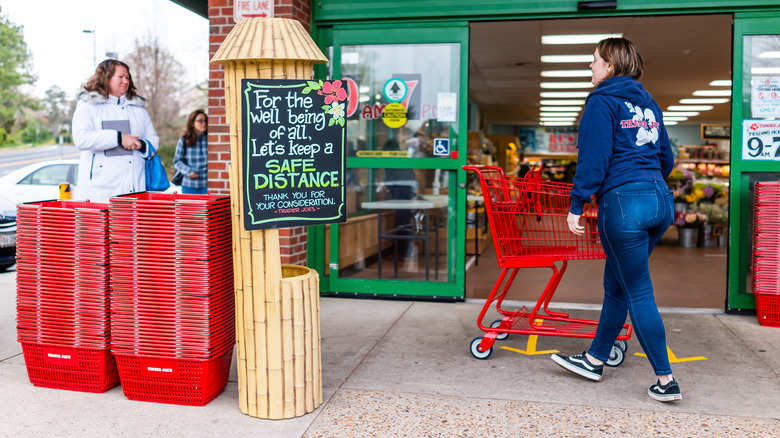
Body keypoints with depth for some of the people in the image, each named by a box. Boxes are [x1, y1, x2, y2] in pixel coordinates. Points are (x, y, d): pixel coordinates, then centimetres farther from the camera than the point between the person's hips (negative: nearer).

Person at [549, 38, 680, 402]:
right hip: (660, 201, 8)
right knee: (616, 284, 16)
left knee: (639, 294, 0)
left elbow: (593, 159, -13)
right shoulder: (648, 103, 18)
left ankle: (666, 382, 6)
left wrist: (576, 205, -10)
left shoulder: (602, 101, -4)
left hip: (623, 203, -8)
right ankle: (595, 359, 28)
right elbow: (666, 159, 21)